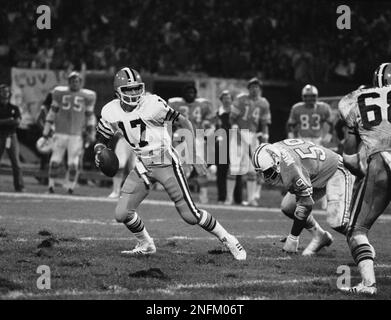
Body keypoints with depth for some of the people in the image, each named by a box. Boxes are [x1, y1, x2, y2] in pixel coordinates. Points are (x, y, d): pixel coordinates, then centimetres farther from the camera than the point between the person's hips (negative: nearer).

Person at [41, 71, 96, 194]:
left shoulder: (86, 96, 3)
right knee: (55, 160, 2)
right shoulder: (60, 93, 4)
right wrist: (46, 130, 9)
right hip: (60, 132, 0)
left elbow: (89, 116, 11)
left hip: (76, 134, 0)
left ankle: (70, 186, 10)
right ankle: (51, 185, 13)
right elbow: (53, 112, 10)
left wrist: (90, 133, 10)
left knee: (74, 163, -2)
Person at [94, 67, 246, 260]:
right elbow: (102, 138, 10)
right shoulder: (111, 112, -5)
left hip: (166, 164, -5)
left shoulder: (152, 105, -20)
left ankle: (228, 240, 13)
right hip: (142, 166, 5)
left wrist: (193, 152, -14)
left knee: (190, 215, -6)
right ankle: (146, 245, 22)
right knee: (122, 214, -4)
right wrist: (99, 152, -13)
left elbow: (183, 122, -10)